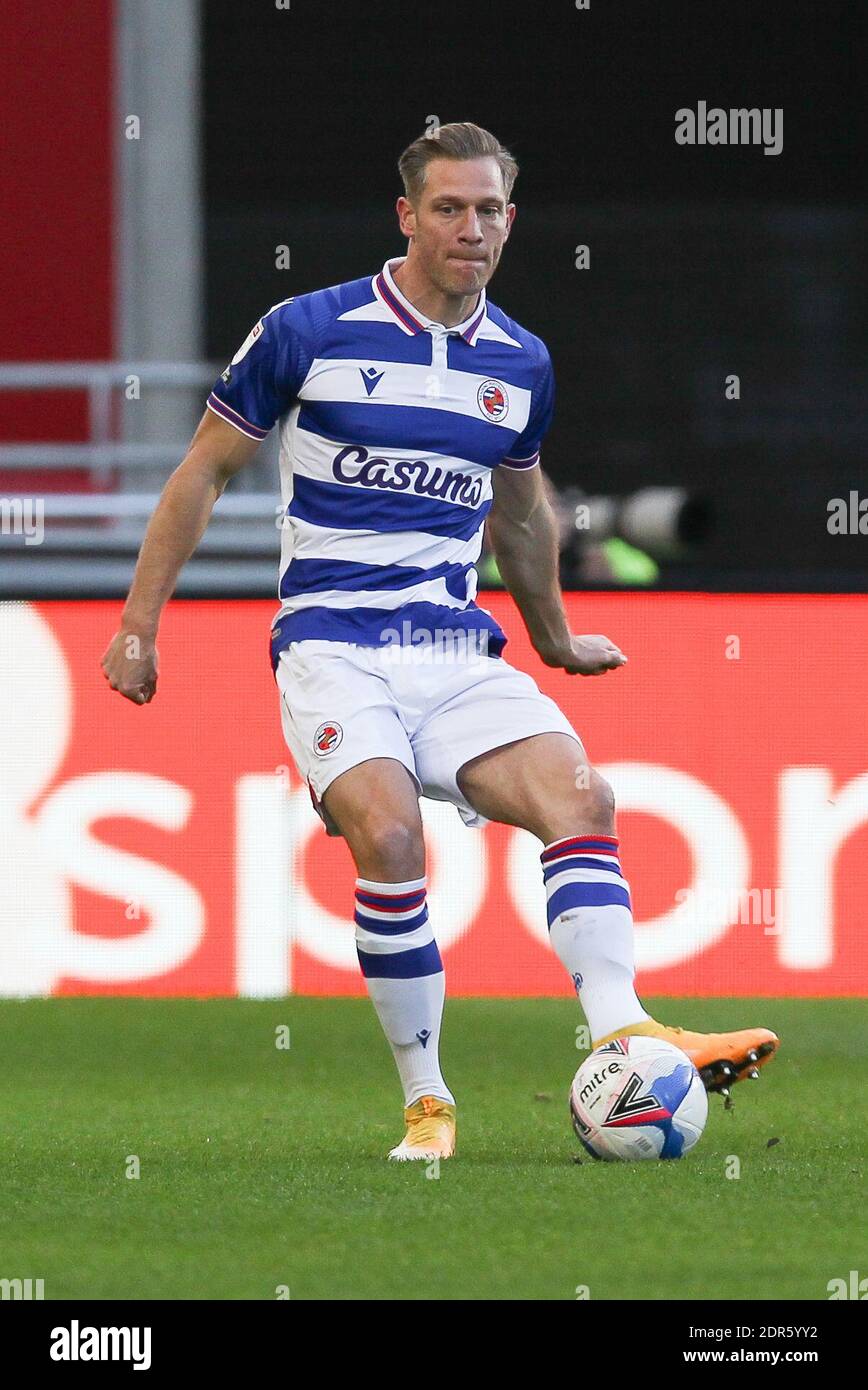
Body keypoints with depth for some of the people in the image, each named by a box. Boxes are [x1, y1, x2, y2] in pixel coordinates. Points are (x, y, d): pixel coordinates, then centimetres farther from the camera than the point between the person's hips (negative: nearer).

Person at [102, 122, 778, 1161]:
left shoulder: (520, 363, 10)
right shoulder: (308, 331, -2)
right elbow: (206, 469, 7)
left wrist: (555, 641, 39)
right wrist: (137, 625, 5)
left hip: (457, 649, 4)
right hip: (332, 643, -4)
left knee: (581, 799, -21)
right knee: (388, 835, -28)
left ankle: (623, 1033, -31)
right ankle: (426, 1103, -16)